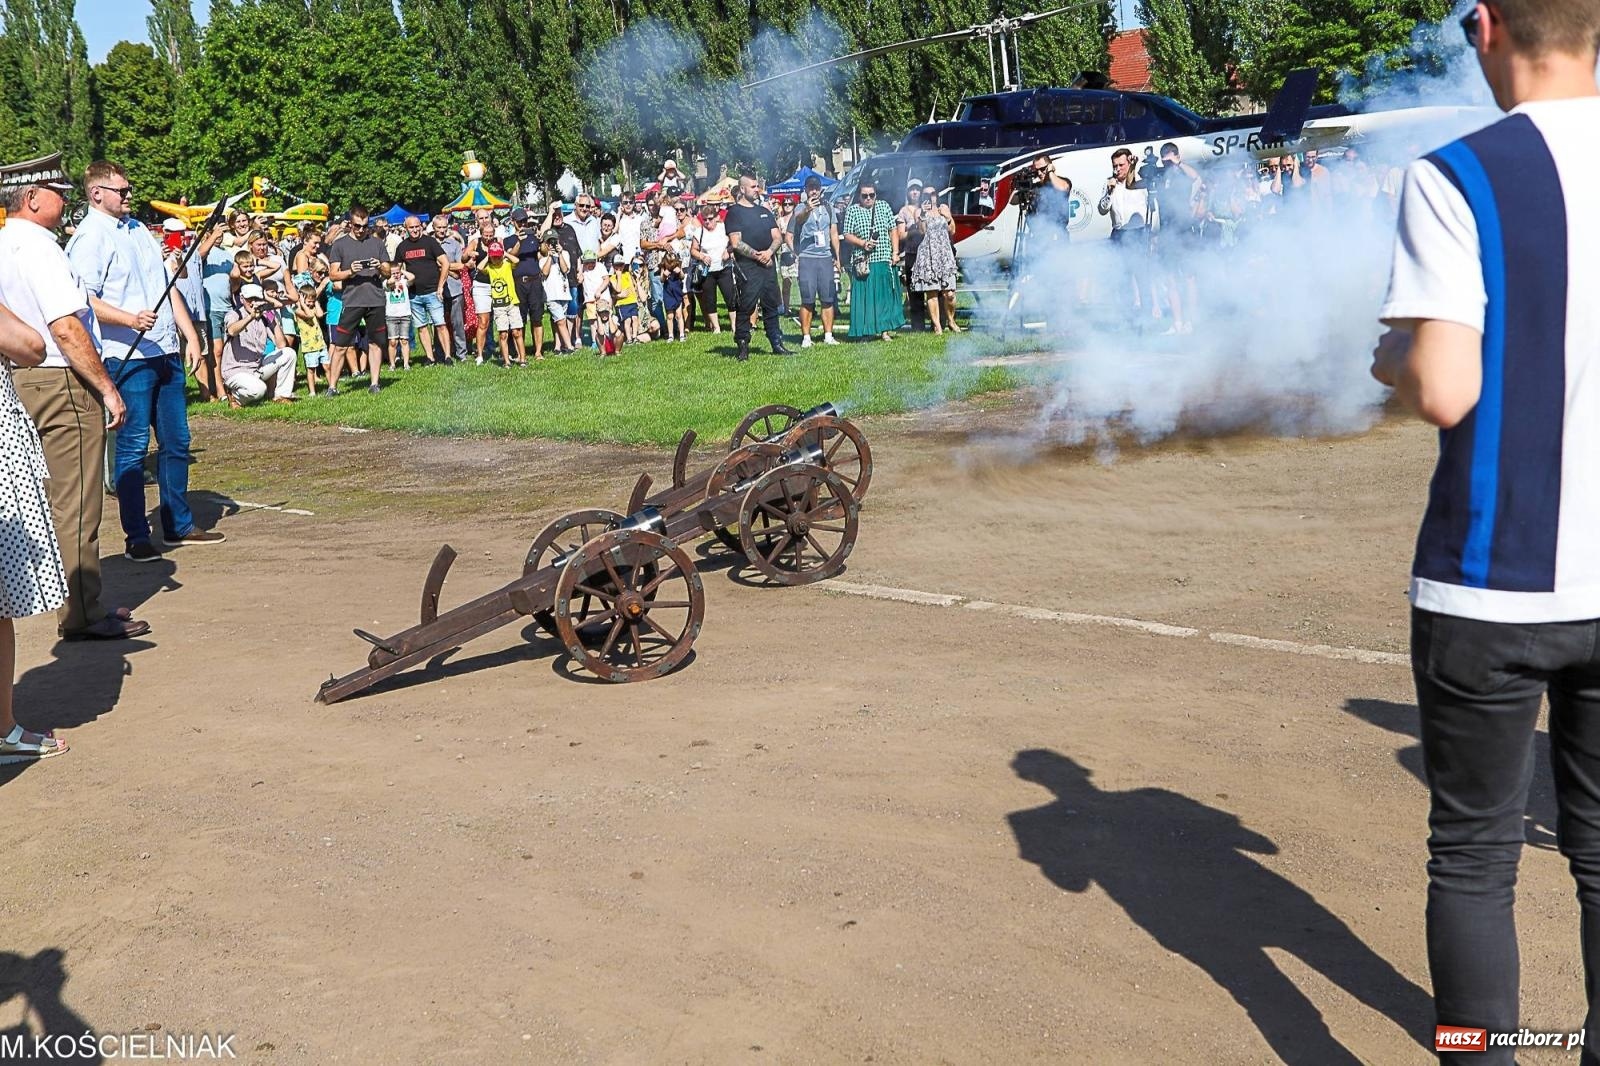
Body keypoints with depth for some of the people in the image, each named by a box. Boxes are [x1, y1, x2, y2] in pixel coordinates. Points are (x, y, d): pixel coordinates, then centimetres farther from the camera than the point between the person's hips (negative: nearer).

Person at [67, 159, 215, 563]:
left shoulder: (138, 229, 18)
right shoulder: (90, 237, -8)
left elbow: (166, 286, 22)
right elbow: (84, 300, -17)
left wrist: (190, 334, 16)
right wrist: (130, 320, -29)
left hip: (166, 352, 8)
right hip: (127, 358, -8)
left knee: (176, 440, 13)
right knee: (133, 446, -3)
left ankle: (179, 525, 24)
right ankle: (137, 536, 4)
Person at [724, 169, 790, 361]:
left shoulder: (764, 211, 19)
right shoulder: (734, 212, 0)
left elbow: (778, 237, 13)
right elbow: (736, 243, -10)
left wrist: (769, 252, -7)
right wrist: (756, 255, -13)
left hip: (768, 265, 6)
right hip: (747, 267, -6)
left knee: (771, 306, 8)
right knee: (746, 307, -6)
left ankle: (777, 345, 12)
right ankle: (743, 347, -2)